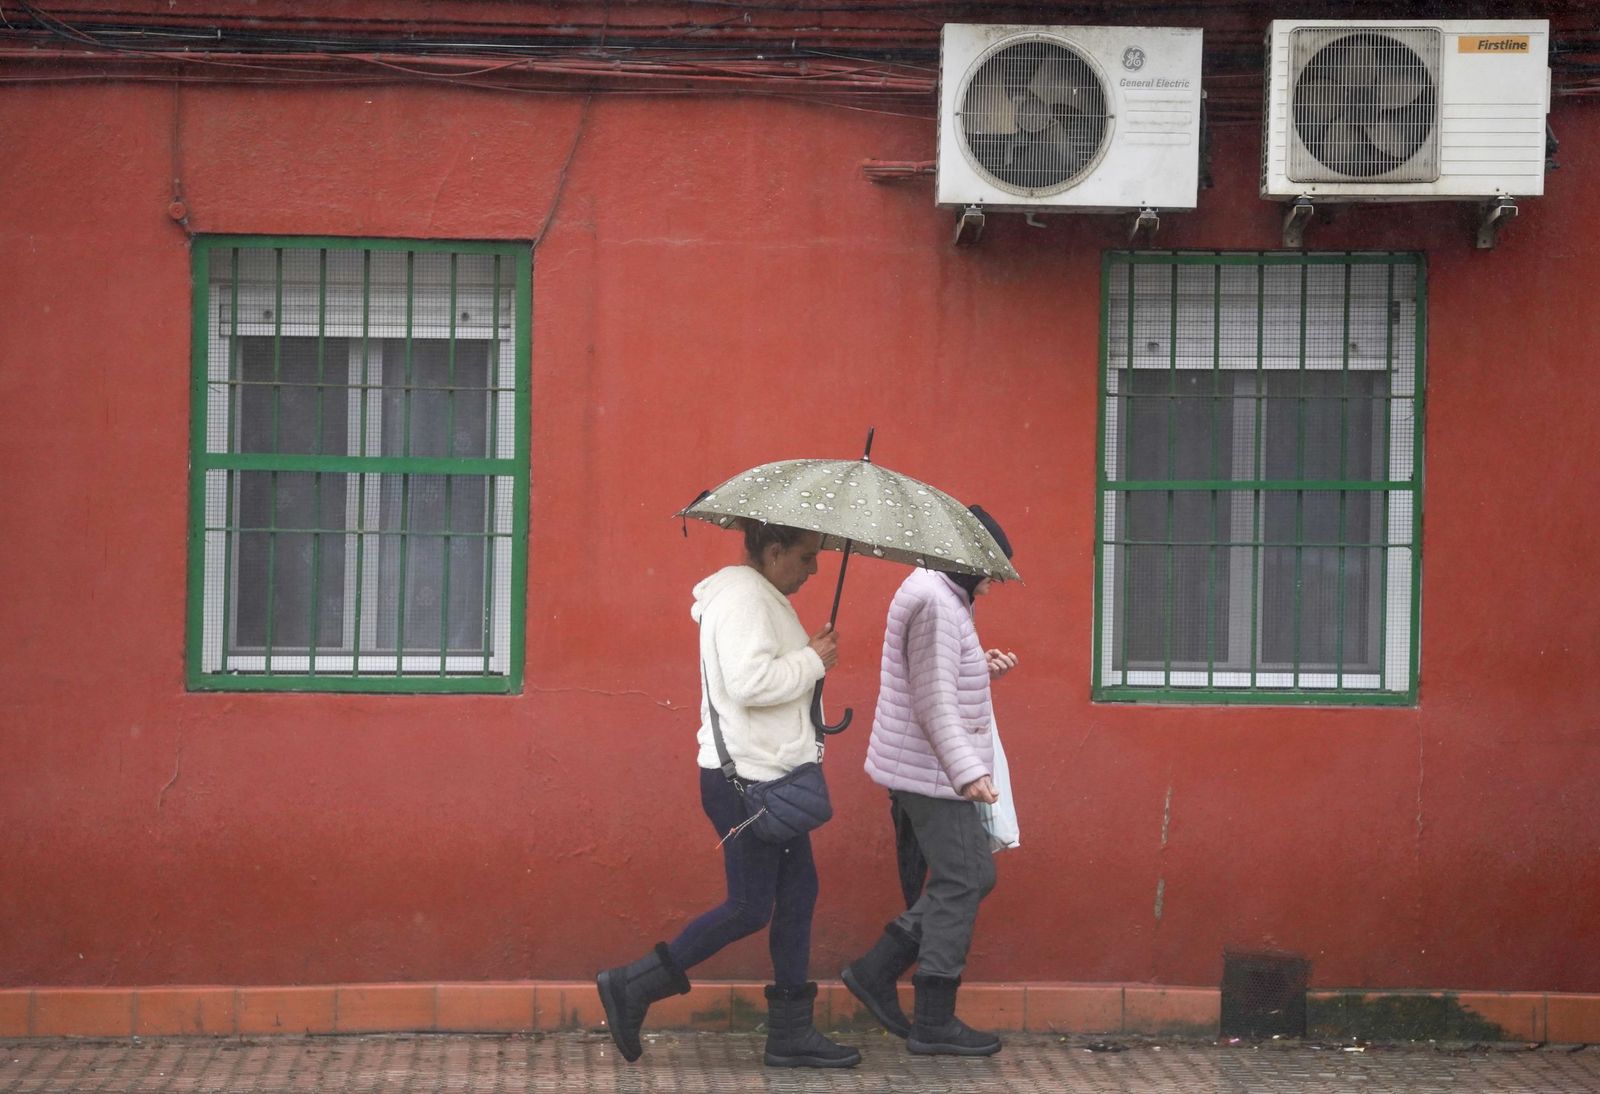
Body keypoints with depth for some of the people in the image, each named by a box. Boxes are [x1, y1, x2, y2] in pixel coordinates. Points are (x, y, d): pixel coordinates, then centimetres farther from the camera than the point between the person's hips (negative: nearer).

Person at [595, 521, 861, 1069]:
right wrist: (813, 660, -17)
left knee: (797, 894, 10)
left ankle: (791, 1033, 14)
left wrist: (809, 655, 7)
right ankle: (631, 988, 1)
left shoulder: (761, 597, 17)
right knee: (750, 907, -7)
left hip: (771, 774, 11)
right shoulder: (742, 598, -16)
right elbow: (750, 682, -27)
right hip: (745, 777, -11)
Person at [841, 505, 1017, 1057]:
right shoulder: (934, 603, -17)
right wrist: (967, 771, -24)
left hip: (919, 774, 11)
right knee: (963, 882, -5)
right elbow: (934, 702, -22)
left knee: (969, 878, 14)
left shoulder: (936, 594, 16)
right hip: (934, 774, -11)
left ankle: (875, 972, 14)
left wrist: (982, 670, 10)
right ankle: (934, 1023, 1)